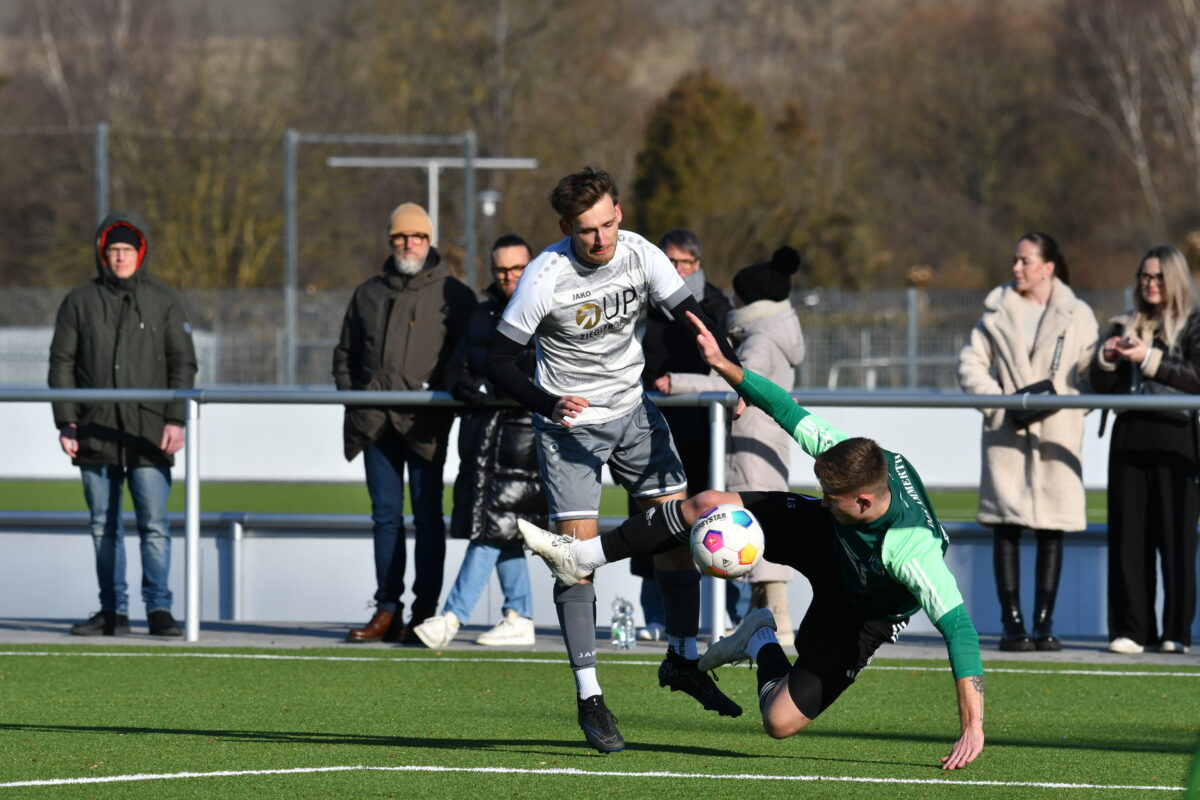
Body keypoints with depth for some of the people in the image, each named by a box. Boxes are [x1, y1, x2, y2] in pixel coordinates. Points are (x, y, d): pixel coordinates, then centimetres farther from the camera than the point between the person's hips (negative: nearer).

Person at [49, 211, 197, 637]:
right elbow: (62, 363, 7)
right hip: (96, 434, 2)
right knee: (104, 526, 6)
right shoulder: (80, 302, 8)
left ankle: (159, 609, -5)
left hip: (149, 435, -2)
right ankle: (113, 612, 11)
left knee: (154, 524, -8)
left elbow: (183, 364, 4)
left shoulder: (164, 302, 6)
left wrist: (175, 420, -6)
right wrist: (66, 421, -2)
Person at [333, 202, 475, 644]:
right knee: (385, 517, 6)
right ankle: (387, 610, 8)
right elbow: (345, 354, 24)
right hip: (377, 424, 4)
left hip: (425, 425, -4)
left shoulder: (454, 296, 5)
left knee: (427, 518, -3)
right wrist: (352, 398, 10)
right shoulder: (369, 294, 17)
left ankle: (425, 612, -2)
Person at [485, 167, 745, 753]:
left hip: (633, 411, 4)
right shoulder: (546, 277, -22)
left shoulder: (639, 255, -11)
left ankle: (682, 659, 18)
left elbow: (691, 319, -4)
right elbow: (498, 361, -17)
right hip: (569, 421, -4)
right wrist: (549, 405, -33)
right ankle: (589, 699, -5)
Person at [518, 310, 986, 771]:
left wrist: (972, 727, -53)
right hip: (826, 540, 5)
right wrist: (725, 367, -18)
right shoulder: (855, 458, -30)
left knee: (780, 721, -13)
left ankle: (762, 644, 21)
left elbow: (958, 626, -49)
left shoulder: (912, 550, -47)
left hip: (861, 617, -5)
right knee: (708, 507, -6)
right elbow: (790, 413, -15)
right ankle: (584, 557, 12)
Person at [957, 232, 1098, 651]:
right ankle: (1012, 622, -1)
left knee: (1052, 529, 1)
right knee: (1006, 526, -4)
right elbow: (971, 365, 6)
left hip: (1057, 434, 0)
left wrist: (1063, 402, -12)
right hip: (1006, 434, 0)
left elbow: (1095, 373, 4)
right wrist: (1000, 403, -9)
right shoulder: (998, 311, 9)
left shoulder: (1078, 316, 8)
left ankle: (1044, 623, 6)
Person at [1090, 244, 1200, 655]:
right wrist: (1107, 359, -7)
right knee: (1128, 533, 0)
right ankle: (1132, 628, 3)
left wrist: (1149, 358, -17)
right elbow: (1101, 385, 14)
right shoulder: (1124, 325, 15)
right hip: (1130, 435, 4)